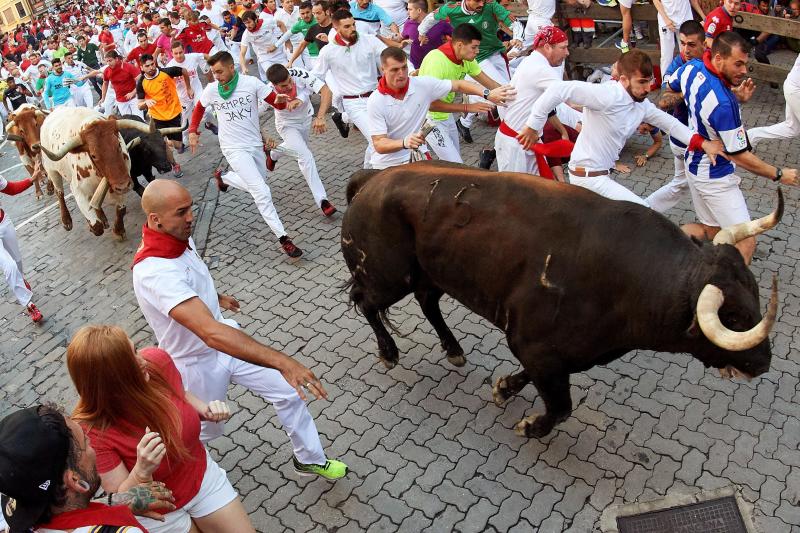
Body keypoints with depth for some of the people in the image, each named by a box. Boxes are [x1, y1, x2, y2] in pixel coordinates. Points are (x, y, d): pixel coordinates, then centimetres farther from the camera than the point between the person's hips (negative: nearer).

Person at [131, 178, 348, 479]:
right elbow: (211, 332, -49)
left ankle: (309, 459, 30)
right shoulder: (154, 272, -38)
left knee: (288, 391, 9)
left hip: (227, 341, 7)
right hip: (198, 363, -7)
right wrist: (283, 362, -54)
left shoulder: (179, 237, -10)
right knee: (205, 431, 19)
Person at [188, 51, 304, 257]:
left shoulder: (251, 83, -10)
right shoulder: (211, 90, -6)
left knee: (257, 185, 21)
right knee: (261, 191, -16)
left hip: (255, 144, 3)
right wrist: (193, 132, 9)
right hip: (234, 149, -3)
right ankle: (283, 238, -12)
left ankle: (224, 177, 46)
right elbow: (199, 108, 14)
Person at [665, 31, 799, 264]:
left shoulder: (692, 68, -10)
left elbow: (671, 87, 16)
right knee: (746, 242, -4)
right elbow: (740, 156, -23)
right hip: (716, 178, -9)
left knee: (710, 230, 21)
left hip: (694, 164, 9)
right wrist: (779, 175, -8)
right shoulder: (724, 103, -32)